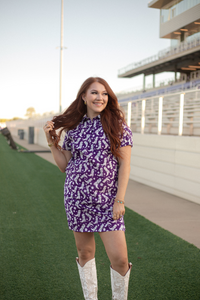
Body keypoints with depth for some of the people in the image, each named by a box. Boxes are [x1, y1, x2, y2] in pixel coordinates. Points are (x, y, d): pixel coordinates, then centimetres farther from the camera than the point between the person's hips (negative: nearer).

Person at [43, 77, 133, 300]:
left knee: (119, 258, -5)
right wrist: (51, 142, 1)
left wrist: (120, 199, -10)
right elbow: (65, 166, 12)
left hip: (107, 200, -2)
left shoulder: (117, 124, -1)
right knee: (85, 252, 12)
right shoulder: (73, 128, 6)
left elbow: (124, 164, -4)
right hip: (76, 198, 3)